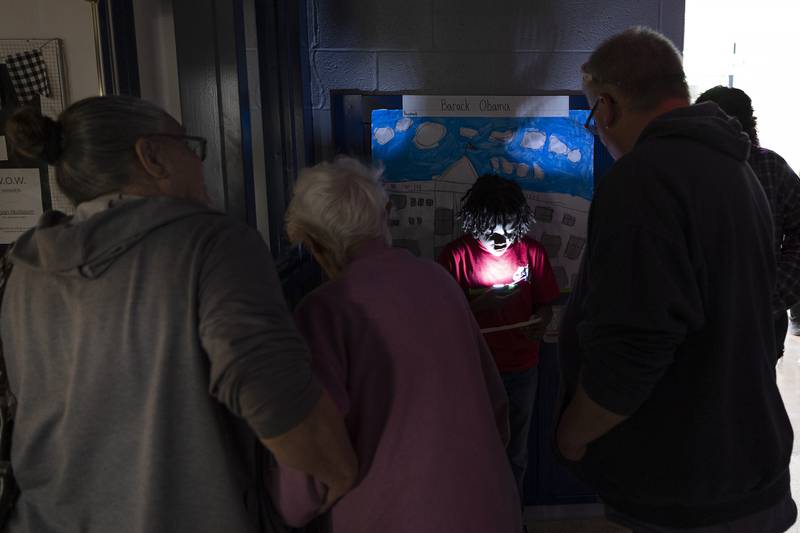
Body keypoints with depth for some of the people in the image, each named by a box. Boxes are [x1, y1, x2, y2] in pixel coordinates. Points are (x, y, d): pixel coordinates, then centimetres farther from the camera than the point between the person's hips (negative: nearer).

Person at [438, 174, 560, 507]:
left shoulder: (531, 251, -5)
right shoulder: (457, 254, -12)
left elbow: (545, 305, 3)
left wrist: (540, 322, -19)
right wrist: (481, 302, -27)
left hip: (522, 369, 2)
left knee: (515, 452, 19)